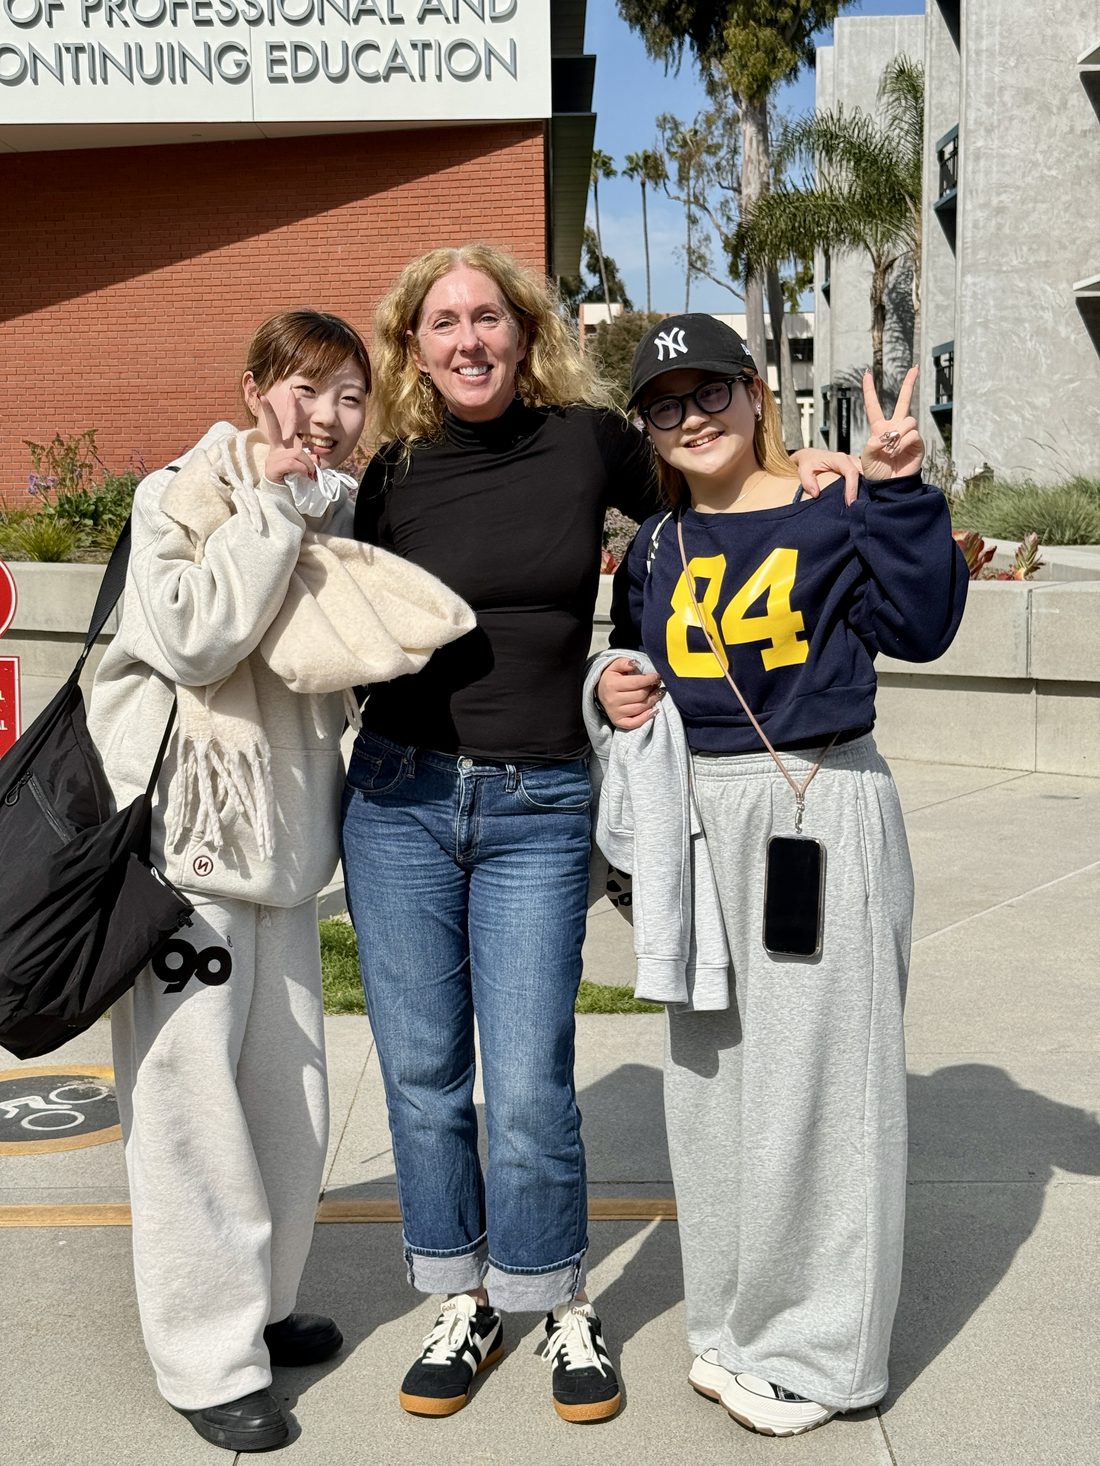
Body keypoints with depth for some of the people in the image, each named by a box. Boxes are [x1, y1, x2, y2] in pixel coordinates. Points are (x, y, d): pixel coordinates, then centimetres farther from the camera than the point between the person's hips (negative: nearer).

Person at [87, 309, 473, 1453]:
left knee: (290, 1099, 13)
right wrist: (273, 508, -16)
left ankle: (261, 1305, 33)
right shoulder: (179, 498, -6)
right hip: (181, 839, -6)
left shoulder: (335, 514, 12)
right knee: (191, 1099, -2)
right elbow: (193, 639, -20)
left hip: (283, 836, 7)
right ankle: (205, 1359, 12)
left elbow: (345, 653, 10)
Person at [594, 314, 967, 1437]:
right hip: (697, 819, 6)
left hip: (819, 814, -6)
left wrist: (899, 491, -25)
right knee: (711, 1078, 14)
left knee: (809, 1076, 1)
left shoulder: (831, 513, -5)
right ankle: (735, 1323, 32)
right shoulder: (657, 545, 11)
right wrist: (610, 684, 1)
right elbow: (627, 655, 23)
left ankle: (814, 1348, 18)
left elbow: (919, 625, -17)